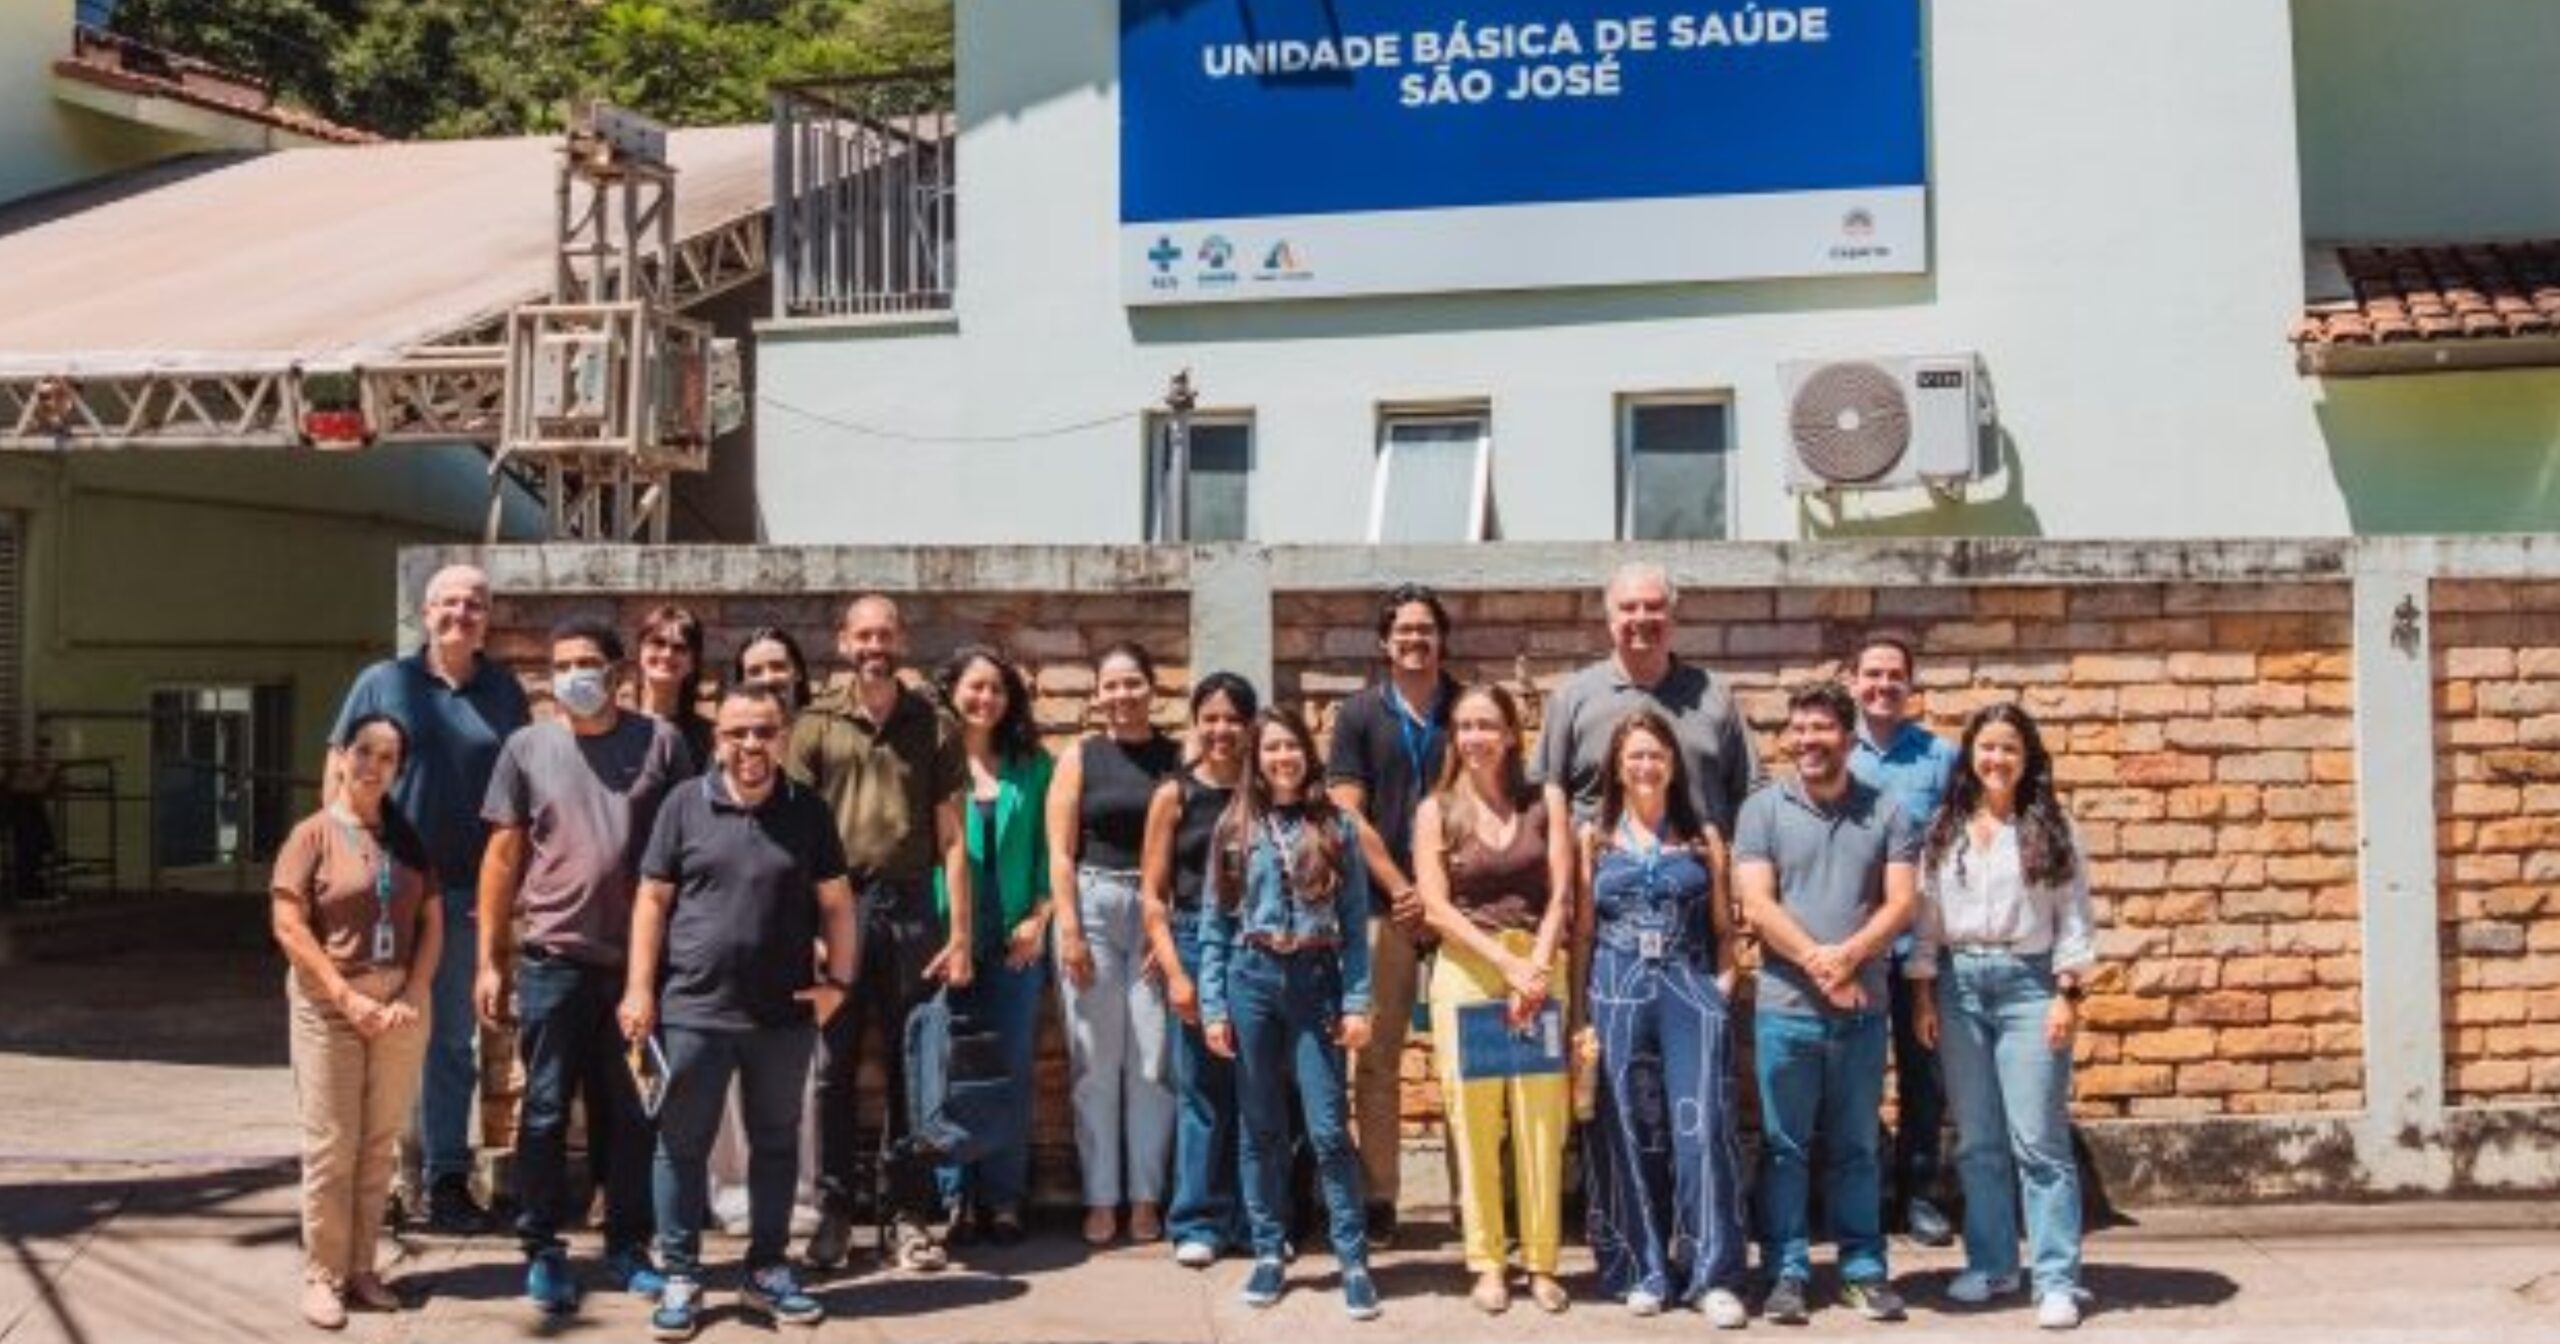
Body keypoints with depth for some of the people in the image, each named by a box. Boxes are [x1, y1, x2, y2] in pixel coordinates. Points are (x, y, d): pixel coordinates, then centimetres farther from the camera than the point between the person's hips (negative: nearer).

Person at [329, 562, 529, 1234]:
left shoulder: (506, 694, 6)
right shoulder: (382, 682, 1)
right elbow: (339, 775, 2)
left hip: (467, 895, 1)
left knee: (453, 1039, 9)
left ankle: (445, 1177, 17)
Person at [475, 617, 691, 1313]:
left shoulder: (660, 742, 1)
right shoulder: (526, 746, 3)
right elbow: (504, 854, 6)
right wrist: (489, 959, 2)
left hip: (640, 957, 0)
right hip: (552, 959, 0)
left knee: (631, 1113, 10)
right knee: (547, 1111, 5)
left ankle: (627, 1246, 21)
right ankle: (542, 1250, 15)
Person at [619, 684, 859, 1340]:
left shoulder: (808, 810, 3)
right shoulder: (685, 804, 0)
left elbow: (836, 903, 7)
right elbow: (653, 900, 1)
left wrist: (838, 980, -1)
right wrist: (639, 988, -5)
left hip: (785, 1015, 2)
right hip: (693, 1010, -1)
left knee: (775, 1143, 12)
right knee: (682, 1145, 5)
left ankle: (768, 1270, 25)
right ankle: (680, 1277, 17)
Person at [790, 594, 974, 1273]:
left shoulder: (935, 726, 5)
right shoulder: (816, 723, 4)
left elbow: (951, 838, 5)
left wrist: (961, 934, 0)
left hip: (911, 907, 1)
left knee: (911, 1067, 6)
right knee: (833, 1068, 4)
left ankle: (909, 1215, 14)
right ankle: (834, 1211, 14)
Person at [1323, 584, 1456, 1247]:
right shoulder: (1360, 714, 7)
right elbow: (1348, 815, 1)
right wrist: (1403, 891, -6)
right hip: (1386, 904, 0)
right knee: (1377, 1057, 1)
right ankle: (1379, 1198, 7)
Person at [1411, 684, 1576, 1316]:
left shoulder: (1544, 804, 8)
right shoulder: (1437, 811, 5)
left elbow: (1560, 897, 3)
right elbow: (1436, 907, -2)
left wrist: (1536, 969, -11)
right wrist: (1506, 963, -11)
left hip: (1540, 969, 1)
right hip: (1466, 973, 0)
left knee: (1543, 1121, -1)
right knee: (1475, 1123, 1)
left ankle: (1542, 1262, 9)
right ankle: (1487, 1263, 10)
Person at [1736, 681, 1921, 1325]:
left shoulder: (1885, 813, 6)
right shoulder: (1763, 810, 2)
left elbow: (1901, 904, -1)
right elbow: (1757, 905, -6)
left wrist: (1846, 956, -16)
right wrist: (1816, 964, -15)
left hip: (1864, 1008, 1)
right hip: (1785, 1008, -1)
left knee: (1855, 1146, 10)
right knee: (1784, 1147, 5)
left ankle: (1863, 1271, 18)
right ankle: (1786, 1273, 12)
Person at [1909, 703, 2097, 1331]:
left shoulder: (2050, 826, 1)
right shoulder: (1945, 829, 9)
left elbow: (2073, 916, -1)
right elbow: (1927, 915, 9)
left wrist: (2068, 995, -8)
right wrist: (1923, 993, 5)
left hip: (2029, 982, -3)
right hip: (1960, 983, 3)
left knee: (2038, 1140, -5)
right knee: (1977, 1140, 9)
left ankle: (2058, 1280, -1)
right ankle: (1991, 1264, 19)